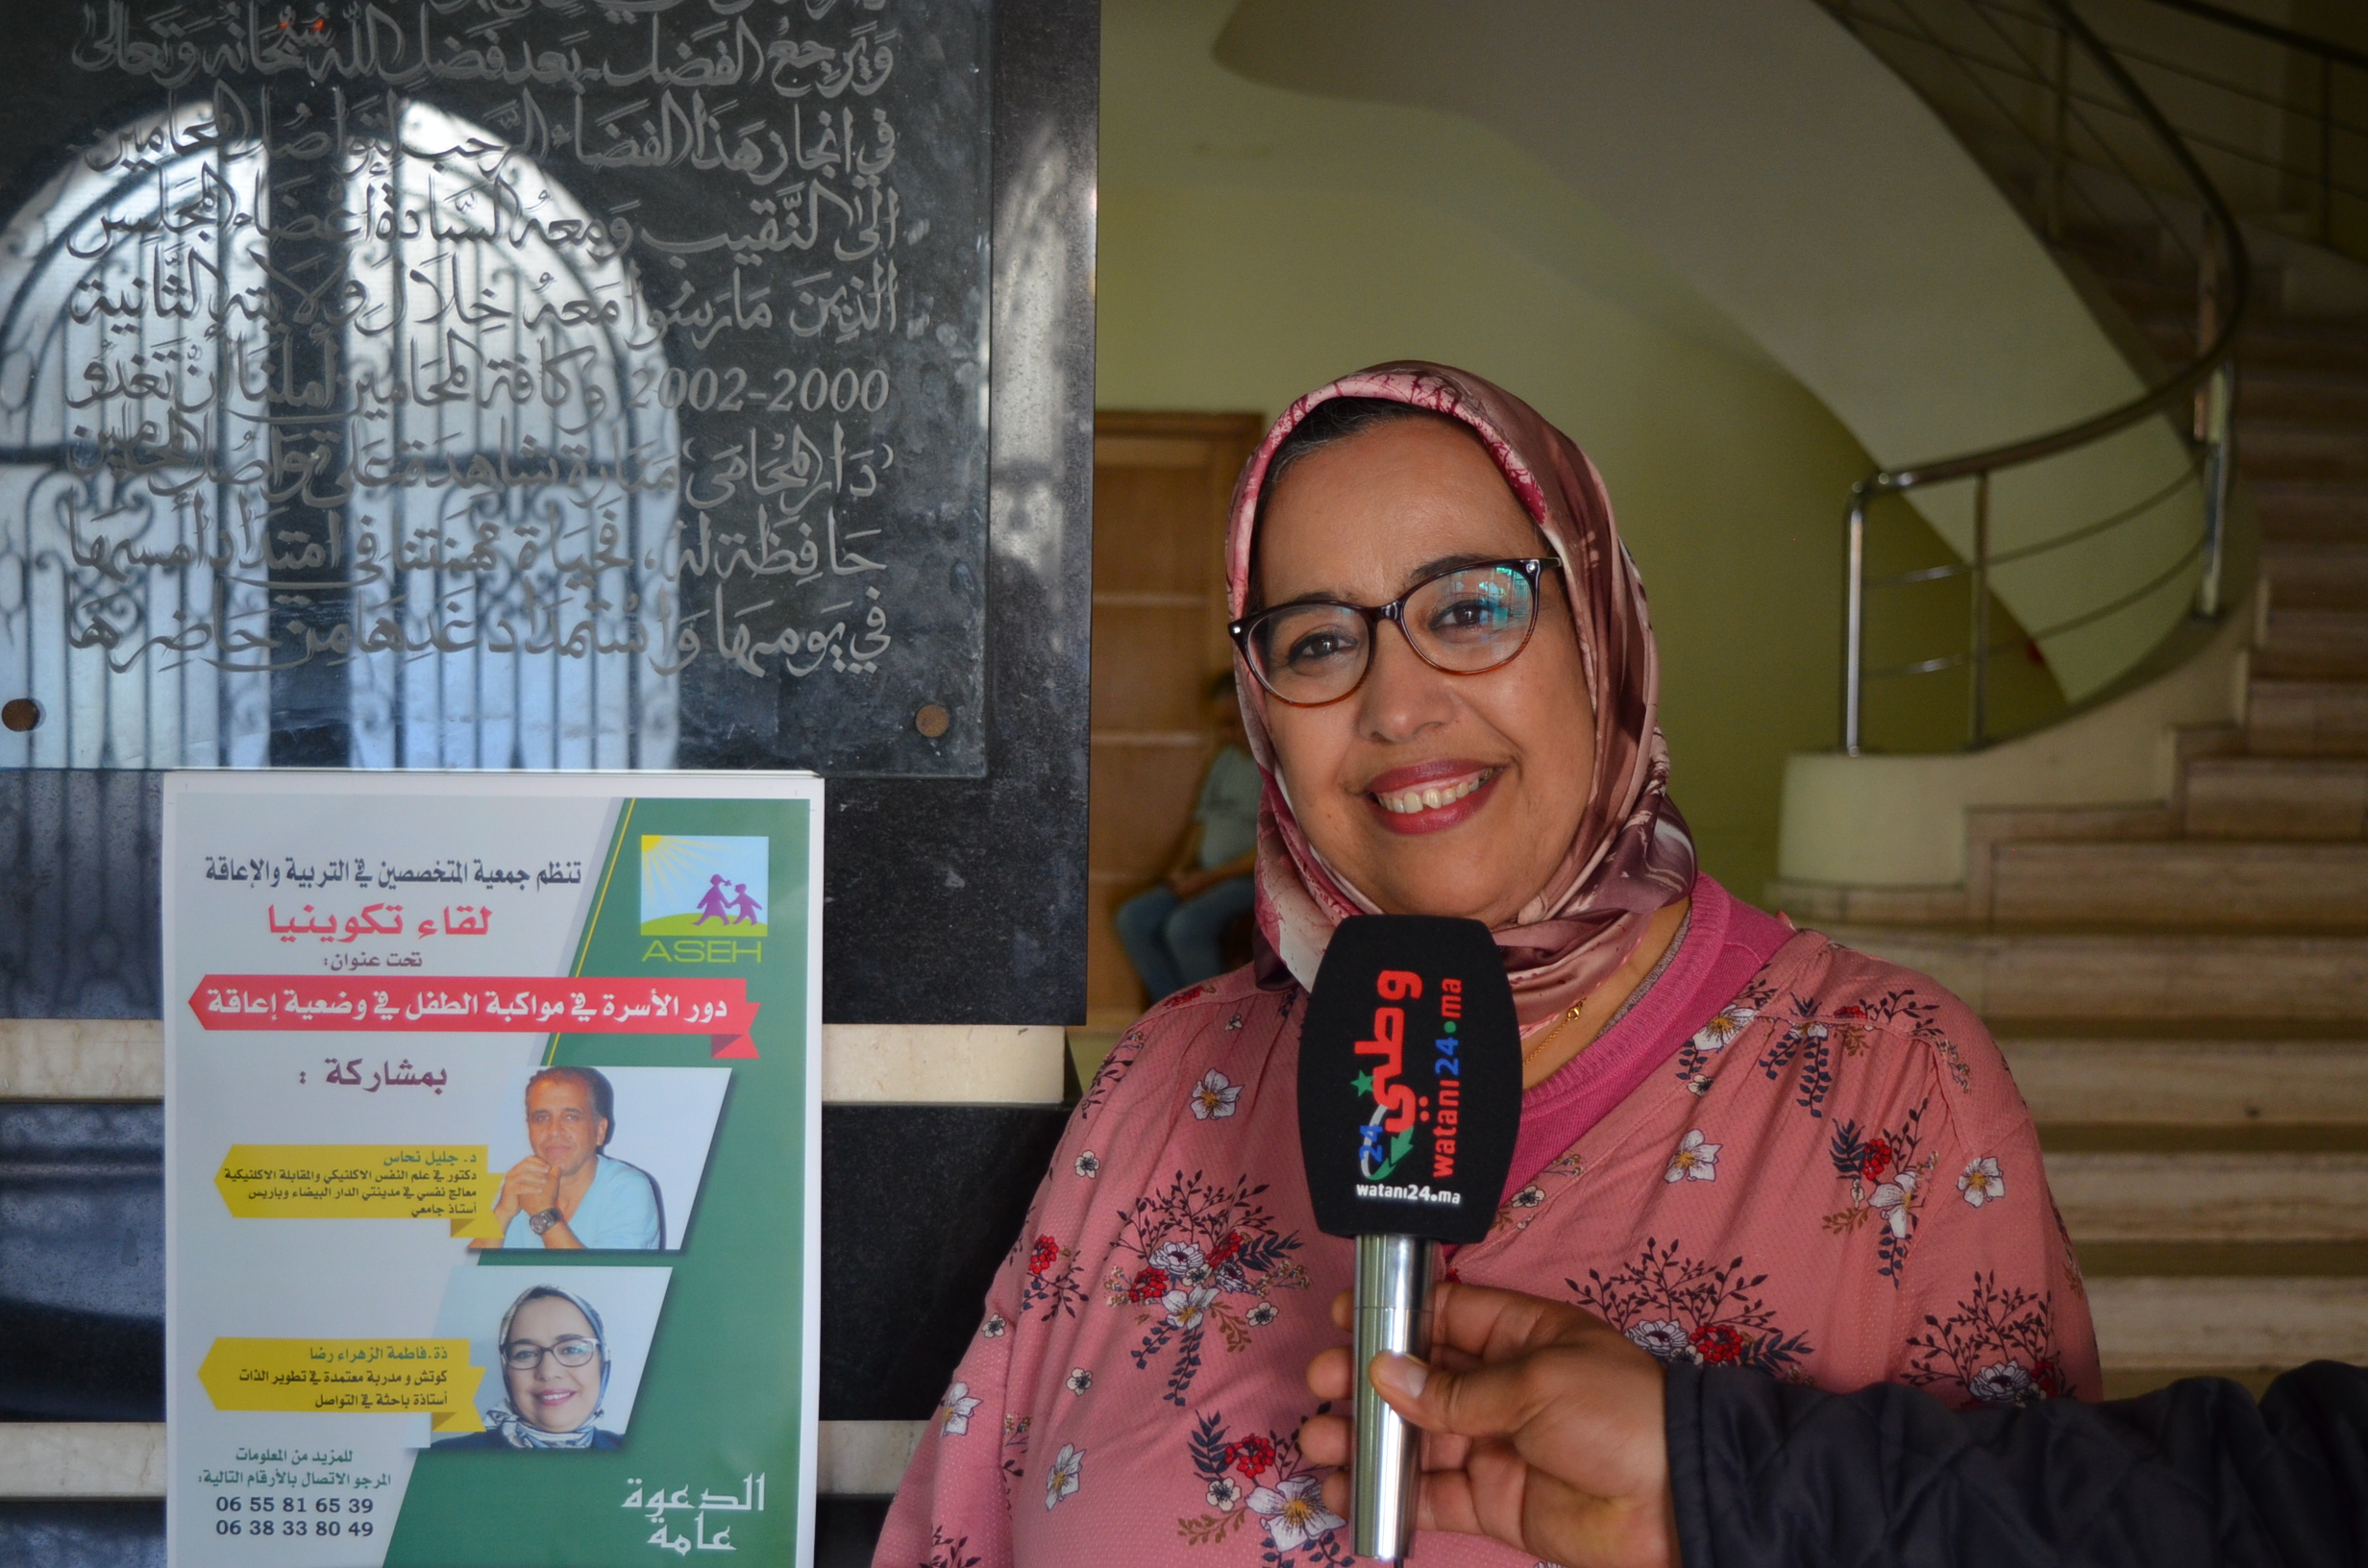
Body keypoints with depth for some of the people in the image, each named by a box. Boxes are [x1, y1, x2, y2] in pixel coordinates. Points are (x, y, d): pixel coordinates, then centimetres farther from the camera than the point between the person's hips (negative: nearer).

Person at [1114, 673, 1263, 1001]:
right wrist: (1180, 869, 2)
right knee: (1133, 918, -10)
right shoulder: (1225, 758, 15)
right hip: (1209, 879, 9)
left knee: (1185, 925, -31)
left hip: (1256, 879, -9)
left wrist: (1208, 878, -17)